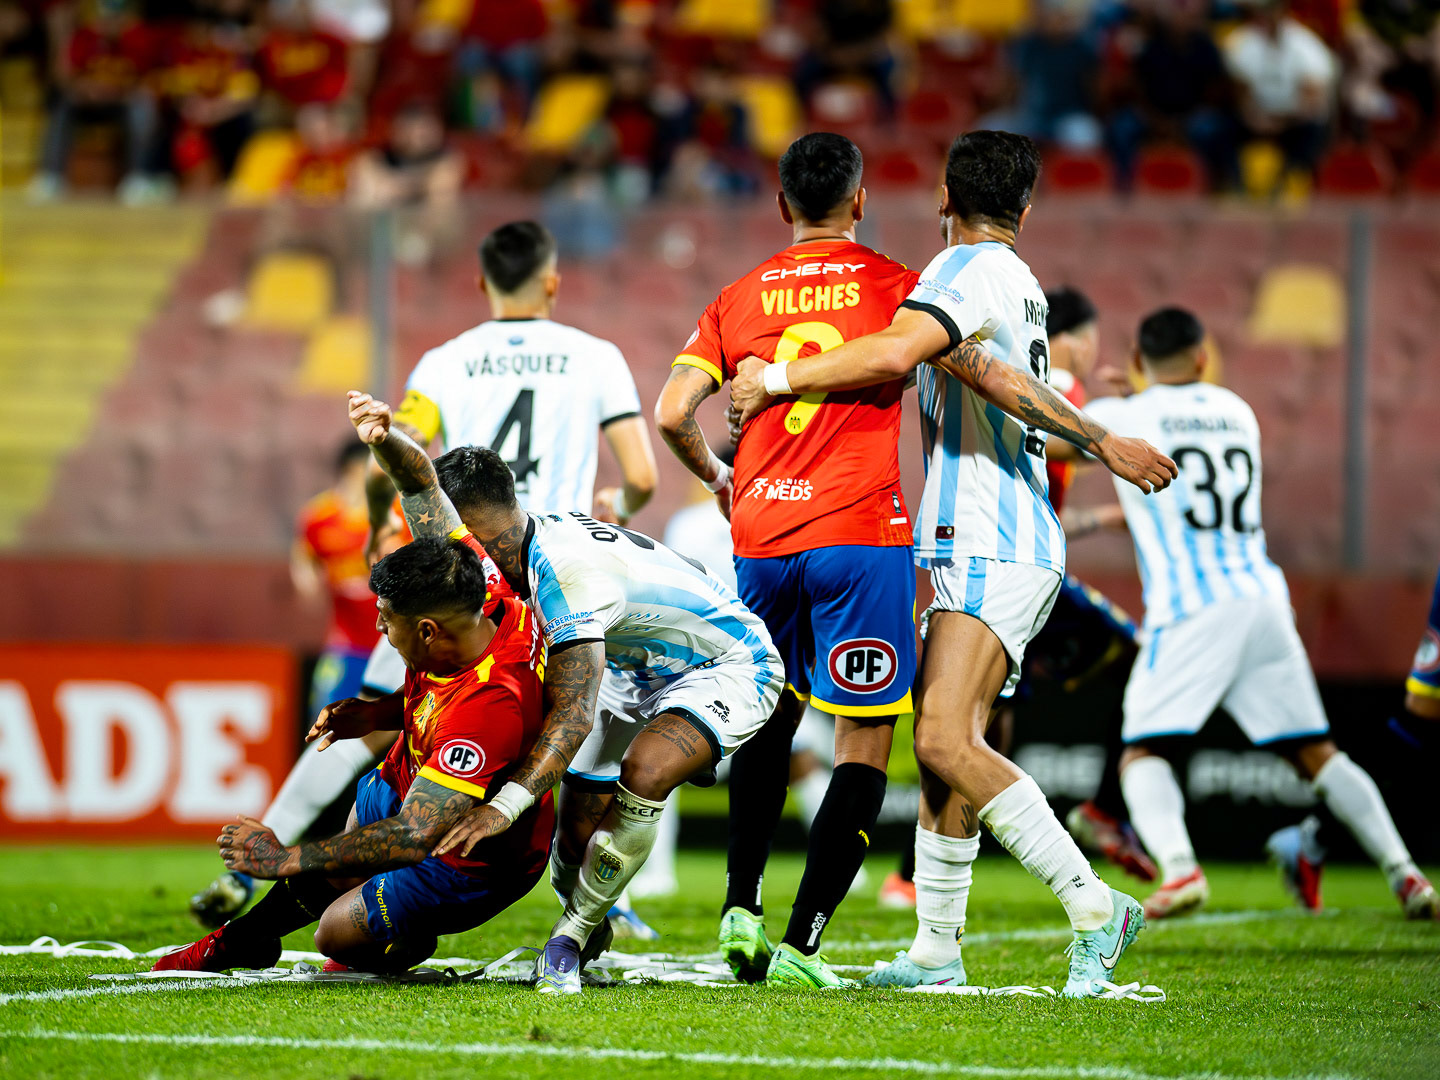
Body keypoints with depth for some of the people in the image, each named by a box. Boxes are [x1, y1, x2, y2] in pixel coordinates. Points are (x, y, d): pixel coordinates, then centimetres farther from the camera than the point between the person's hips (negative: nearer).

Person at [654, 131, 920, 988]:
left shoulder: (738, 300, 9)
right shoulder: (893, 284, 1)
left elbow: (671, 414, 4)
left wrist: (718, 478, 22)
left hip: (761, 536, 4)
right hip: (863, 532, -4)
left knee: (769, 721, 23)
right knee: (864, 743, -2)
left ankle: (742, 908, 17)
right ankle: (800, 942, -12)